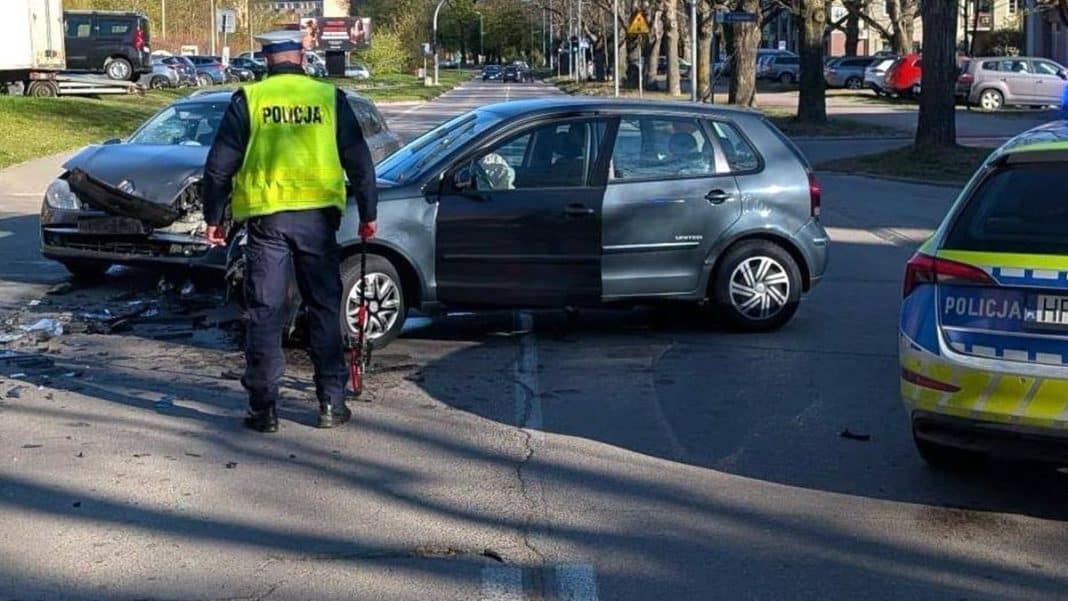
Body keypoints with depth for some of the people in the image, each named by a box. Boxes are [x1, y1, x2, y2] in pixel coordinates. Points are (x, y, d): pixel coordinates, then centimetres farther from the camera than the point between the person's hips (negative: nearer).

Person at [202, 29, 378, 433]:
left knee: (265, 313, 5)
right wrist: (367, 213, 16)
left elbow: (219, 164, 2)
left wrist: (214, 216, 11)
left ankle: (263, 408, 6)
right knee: (325, 308, 10)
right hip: (318, 216, 1)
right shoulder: (330, 98, 5)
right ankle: (332, 404, 12)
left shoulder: (248, 99, 2)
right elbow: (359, 160, 7)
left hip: (266, 217, -1)